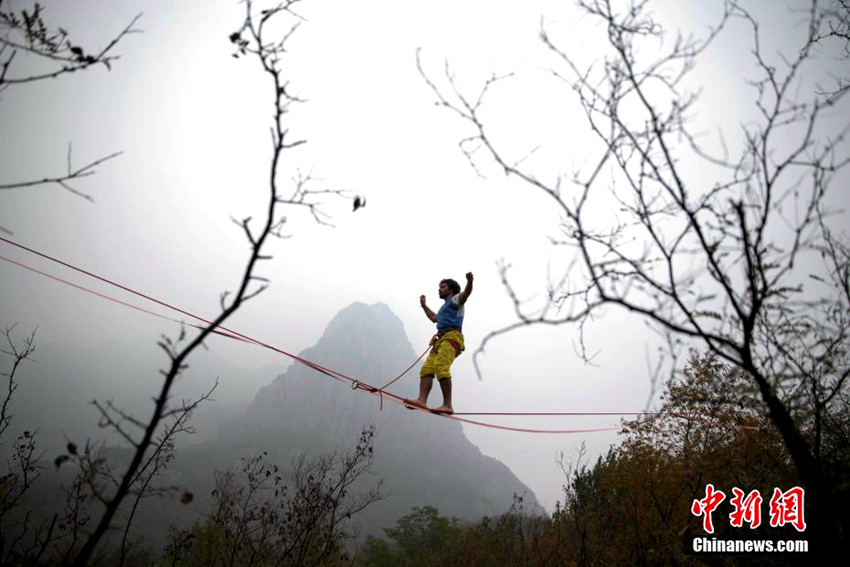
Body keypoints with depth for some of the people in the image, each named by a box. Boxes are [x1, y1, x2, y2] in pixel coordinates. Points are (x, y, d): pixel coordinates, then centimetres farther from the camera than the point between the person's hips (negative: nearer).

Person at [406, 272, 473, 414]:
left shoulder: (455, 300, 12)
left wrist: (469, 281, -31)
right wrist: (424, 306, 64)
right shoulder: (445, 307, 37)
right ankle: (422, 400, -25)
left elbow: (465, 294, -11)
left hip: (452, 336, -9)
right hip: (441, 339, 9)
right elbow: (434, 318, 56)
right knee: (427, 368, -11)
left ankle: (447, 404, -36)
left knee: (441, 366, -28)